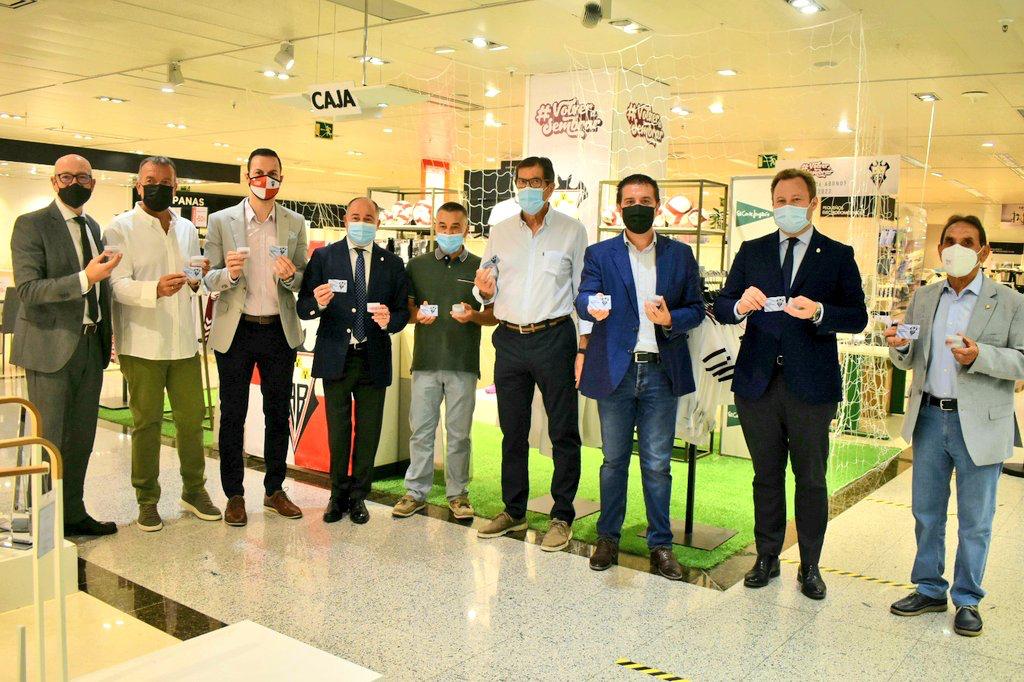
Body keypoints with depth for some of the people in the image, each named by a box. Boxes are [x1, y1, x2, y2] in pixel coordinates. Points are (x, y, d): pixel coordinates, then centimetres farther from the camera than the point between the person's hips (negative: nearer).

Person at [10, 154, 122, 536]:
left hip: (91, 346, 6)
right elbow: (27, 289, -15)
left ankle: (73, 514, 25)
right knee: (49, 440, 0)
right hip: (52, 347, -6)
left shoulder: (94, 228, 14)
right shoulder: (31, 225, -6)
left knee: (82, 438, 13)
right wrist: (85, 278, -26)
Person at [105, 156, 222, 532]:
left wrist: (197, 281, -1)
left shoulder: (187, 229, 14)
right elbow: (119, 284, -12)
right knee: (146, 422, 3)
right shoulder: (121, 228, -2)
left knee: (191, 417, 8)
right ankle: (147, 500, 15)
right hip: (142, 343, -4)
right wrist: (155, 289, -30)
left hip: (184, 342, 4)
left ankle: (194, 490, 22)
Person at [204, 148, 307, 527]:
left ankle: (274, 490, 23)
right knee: (232, 415, 6)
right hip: (235, 331, -2)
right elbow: (208, 280, 0)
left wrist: (291, 276, -16)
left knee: (278, 414, 10)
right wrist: (228, 274, -22)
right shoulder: (221, 221, 0)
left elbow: (303, 283, 7)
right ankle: (234, 496, 17)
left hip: (280, 330, 2)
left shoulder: (296, 224, 5)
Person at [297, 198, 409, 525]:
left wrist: (389, 320, -18)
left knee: (368, 432, 8)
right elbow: (303, 308, -4)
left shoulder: (392, 264, 5)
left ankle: (358, 497, 21)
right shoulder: (323, 257, 0)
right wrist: (319, 303, -27)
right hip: (336, 357, -1)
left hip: (374, 359, 1)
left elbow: (403, 311, 4)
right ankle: (338, 495, 22)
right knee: (338, 430, 8)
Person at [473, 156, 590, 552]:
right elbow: (486, 292, 14)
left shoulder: (572, 231, 1)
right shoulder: (500, 232, 11)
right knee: (512, 431, 12)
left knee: (563, 432, 1)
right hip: (510, 341, 4)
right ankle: (513, 511, 24)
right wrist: (484, 291, -10)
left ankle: (562, 517, 12)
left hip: (554, 338, -3)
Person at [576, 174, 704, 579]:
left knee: (657, 463, 5)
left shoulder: (680, 255, 10)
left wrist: (671, 319, -14)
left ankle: (660, 545, 16)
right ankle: (608, 538, 24)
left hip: (662, 371, 0)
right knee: (614, 459, 10)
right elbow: (583, 299, -9)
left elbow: (696, 309, 8)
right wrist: (592, 307, -33)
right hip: (615, 370, 0)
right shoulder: (599, 254, 6)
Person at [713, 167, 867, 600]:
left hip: (812, 385, -2)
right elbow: (721, 308, 3)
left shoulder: (838, 255, 3)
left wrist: (818, 312, -22)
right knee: (766, 475, 13)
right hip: (758, 382, 2)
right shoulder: (751, 252, 9)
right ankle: (767, 558, 26)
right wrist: (741, 305, -20)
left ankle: (810, 567, 22)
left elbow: (857, 317, -4)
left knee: (811, 479, 8)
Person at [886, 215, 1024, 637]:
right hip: (929, 417, 4)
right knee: (926, 512, 13)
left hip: (979, 424, -4)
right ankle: (929, 589, 28)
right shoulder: (924, 298, 9)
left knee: (975, 521, 7)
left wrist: (980, 356, -25)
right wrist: (899, 347, -10)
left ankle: (967, 600, 23)